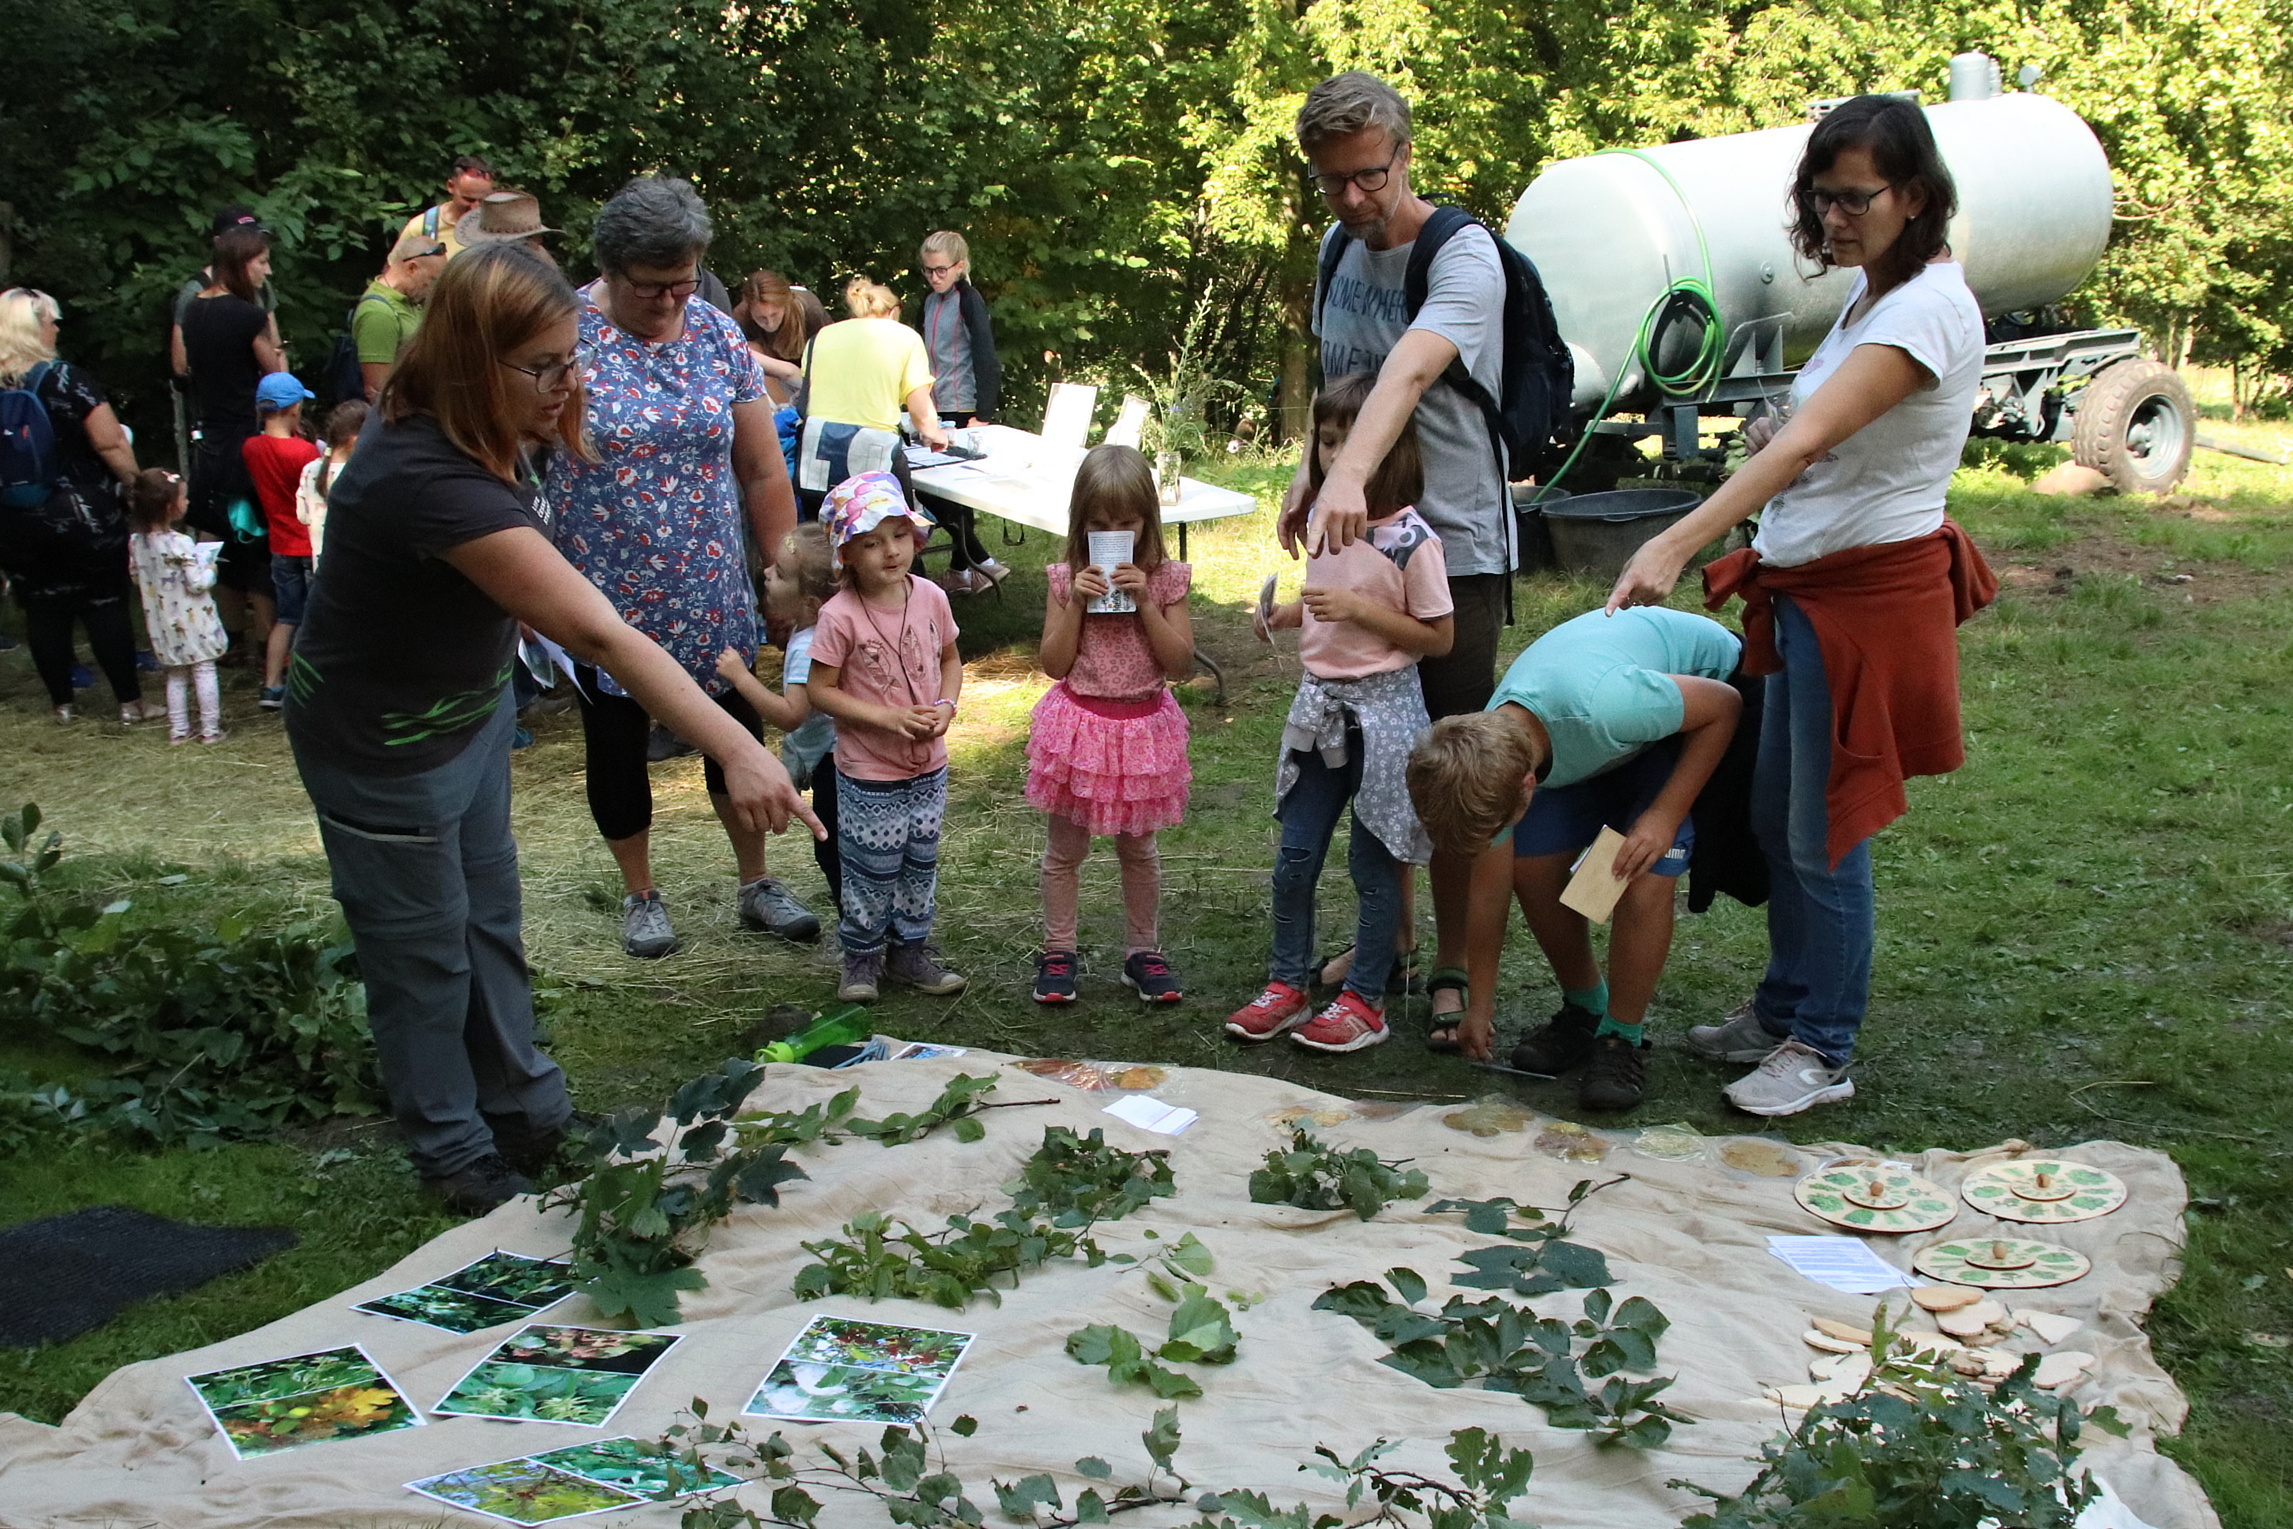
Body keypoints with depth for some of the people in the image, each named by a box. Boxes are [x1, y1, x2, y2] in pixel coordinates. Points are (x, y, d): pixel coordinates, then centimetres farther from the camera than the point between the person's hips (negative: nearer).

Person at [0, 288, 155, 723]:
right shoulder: (64, 380, -16)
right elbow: (111, 445, -16)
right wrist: (138, 485, -2)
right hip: (83, 516, -4)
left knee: (42, 610, 13)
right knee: (106, 605, 4)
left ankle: (62, 704, 21)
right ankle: (130, 702, 9)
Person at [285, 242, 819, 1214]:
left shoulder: (490, 435, -10)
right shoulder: (429, 478, -38)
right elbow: (596, 633, -45)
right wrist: (737, 753, -49)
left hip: (471, 705, 9)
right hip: (384, 744, -8)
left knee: (488, 916, 20)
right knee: (424, 951, 10)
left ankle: (526, 1115, 38)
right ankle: (456, 1157, 29)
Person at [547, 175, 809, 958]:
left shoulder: (719, 336, -1)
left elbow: (763, 470, 4)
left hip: (711, 594, 3)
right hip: (604, 596, -3)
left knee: (736, 736, 12)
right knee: (618, 745, 11)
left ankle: (757, 885, 31)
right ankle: (639, 896, 31)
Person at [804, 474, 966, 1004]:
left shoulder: (930, 598, -5)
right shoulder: (839, 616, -19)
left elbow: (950, 660, 10)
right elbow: (819, 689, -14)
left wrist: (946, 707, -9)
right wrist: (886, 717, -22)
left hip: (928, 767, 5)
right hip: (868, 776, -5)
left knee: (921, 865, 17)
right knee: (872, 871, 8)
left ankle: (911, 951, 34)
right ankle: (862, 957, 28)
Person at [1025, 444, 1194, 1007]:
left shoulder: (1166, 579, -6)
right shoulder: (1067, 579, -5)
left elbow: (1180, 662, -11)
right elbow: (1054, 663, -8)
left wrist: (1145, 602, -19)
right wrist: (1077, 604, -18)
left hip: (1144, 726, 0)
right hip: (1078, 723, 0)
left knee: (1138, 849, 14)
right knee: (1065, 849, 9)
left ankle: (1143, 953, 26)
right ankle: (1058, 954, 22)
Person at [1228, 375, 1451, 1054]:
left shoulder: (1412, 539, -14)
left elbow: (1438, 637, -13)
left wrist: (1355, 608, -21)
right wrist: (1293, 613, 1)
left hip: (1382, 709, -6)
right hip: (1318, 701, 7)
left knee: (1373, 864, 4)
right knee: (1294, 857, 10)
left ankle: (1364, 1002, 15)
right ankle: (1287, 985, 22)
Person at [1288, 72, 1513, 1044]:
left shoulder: (1463, 256, -17)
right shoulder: (1338, 245, 7)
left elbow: (1406, 375, -35)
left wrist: (1351, 474, -50)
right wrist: (1309, 477, 10)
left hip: (1453, 544, -7)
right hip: (1354, 537, 7)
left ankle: (1452, 969, 10)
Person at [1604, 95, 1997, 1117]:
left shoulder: (1927, 308, -20)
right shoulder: (1868, 292, 10)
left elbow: (1807, 440, -33)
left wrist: (1676, 545, -42)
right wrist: (1782, 437, 4)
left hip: (1871, 592, -10)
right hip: (1808, 590, 10)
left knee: (1823, 833, -1)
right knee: (1774, 818, 17)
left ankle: (1822, 1053, 14)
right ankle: (1783, 1011, 33)